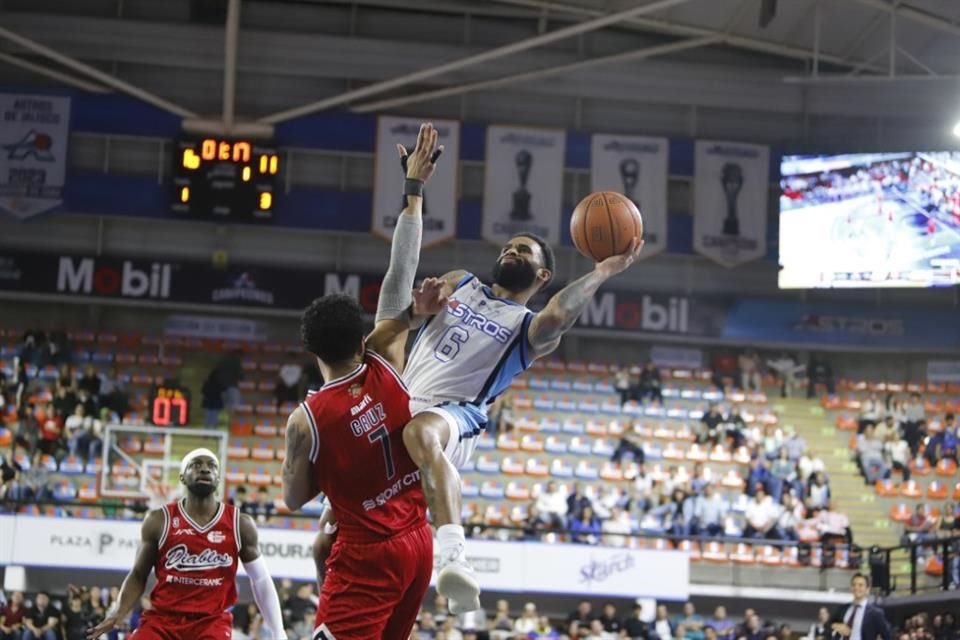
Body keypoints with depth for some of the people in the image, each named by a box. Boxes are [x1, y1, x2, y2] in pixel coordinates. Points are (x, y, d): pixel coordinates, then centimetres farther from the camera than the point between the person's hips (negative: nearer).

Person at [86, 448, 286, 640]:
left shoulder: (240, 525, 1)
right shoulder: (159, 521, -1)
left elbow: (261, 580, 11)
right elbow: (138, 575, 8)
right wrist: (118, 613, -9)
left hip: (212, 621, 0)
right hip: (162, 618, 0)